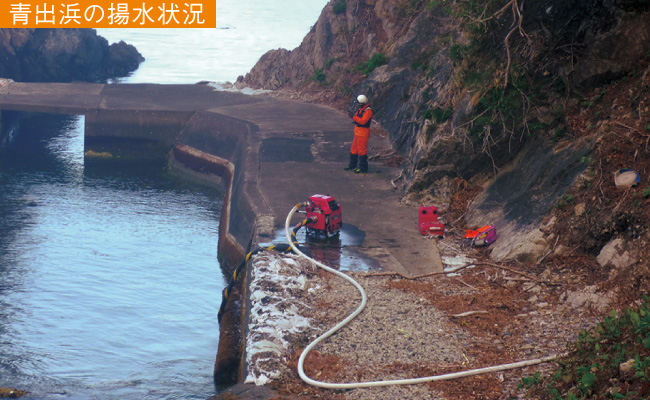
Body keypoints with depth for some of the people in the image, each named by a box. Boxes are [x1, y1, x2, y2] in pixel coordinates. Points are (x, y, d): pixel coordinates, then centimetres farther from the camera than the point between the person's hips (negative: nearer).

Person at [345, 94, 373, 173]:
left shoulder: (368, 111, -19)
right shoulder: (360, 109, 10)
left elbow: (362, 121, -27)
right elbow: (357, 118, 14)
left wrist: (353, 116, -23)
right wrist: (352, 114, -4)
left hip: (363, 133, -10)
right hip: (357, 132, 10)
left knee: (362, 150, -4)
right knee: (354, 149, 16)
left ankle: (363, 168, 3)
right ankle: (352, 166, 28)